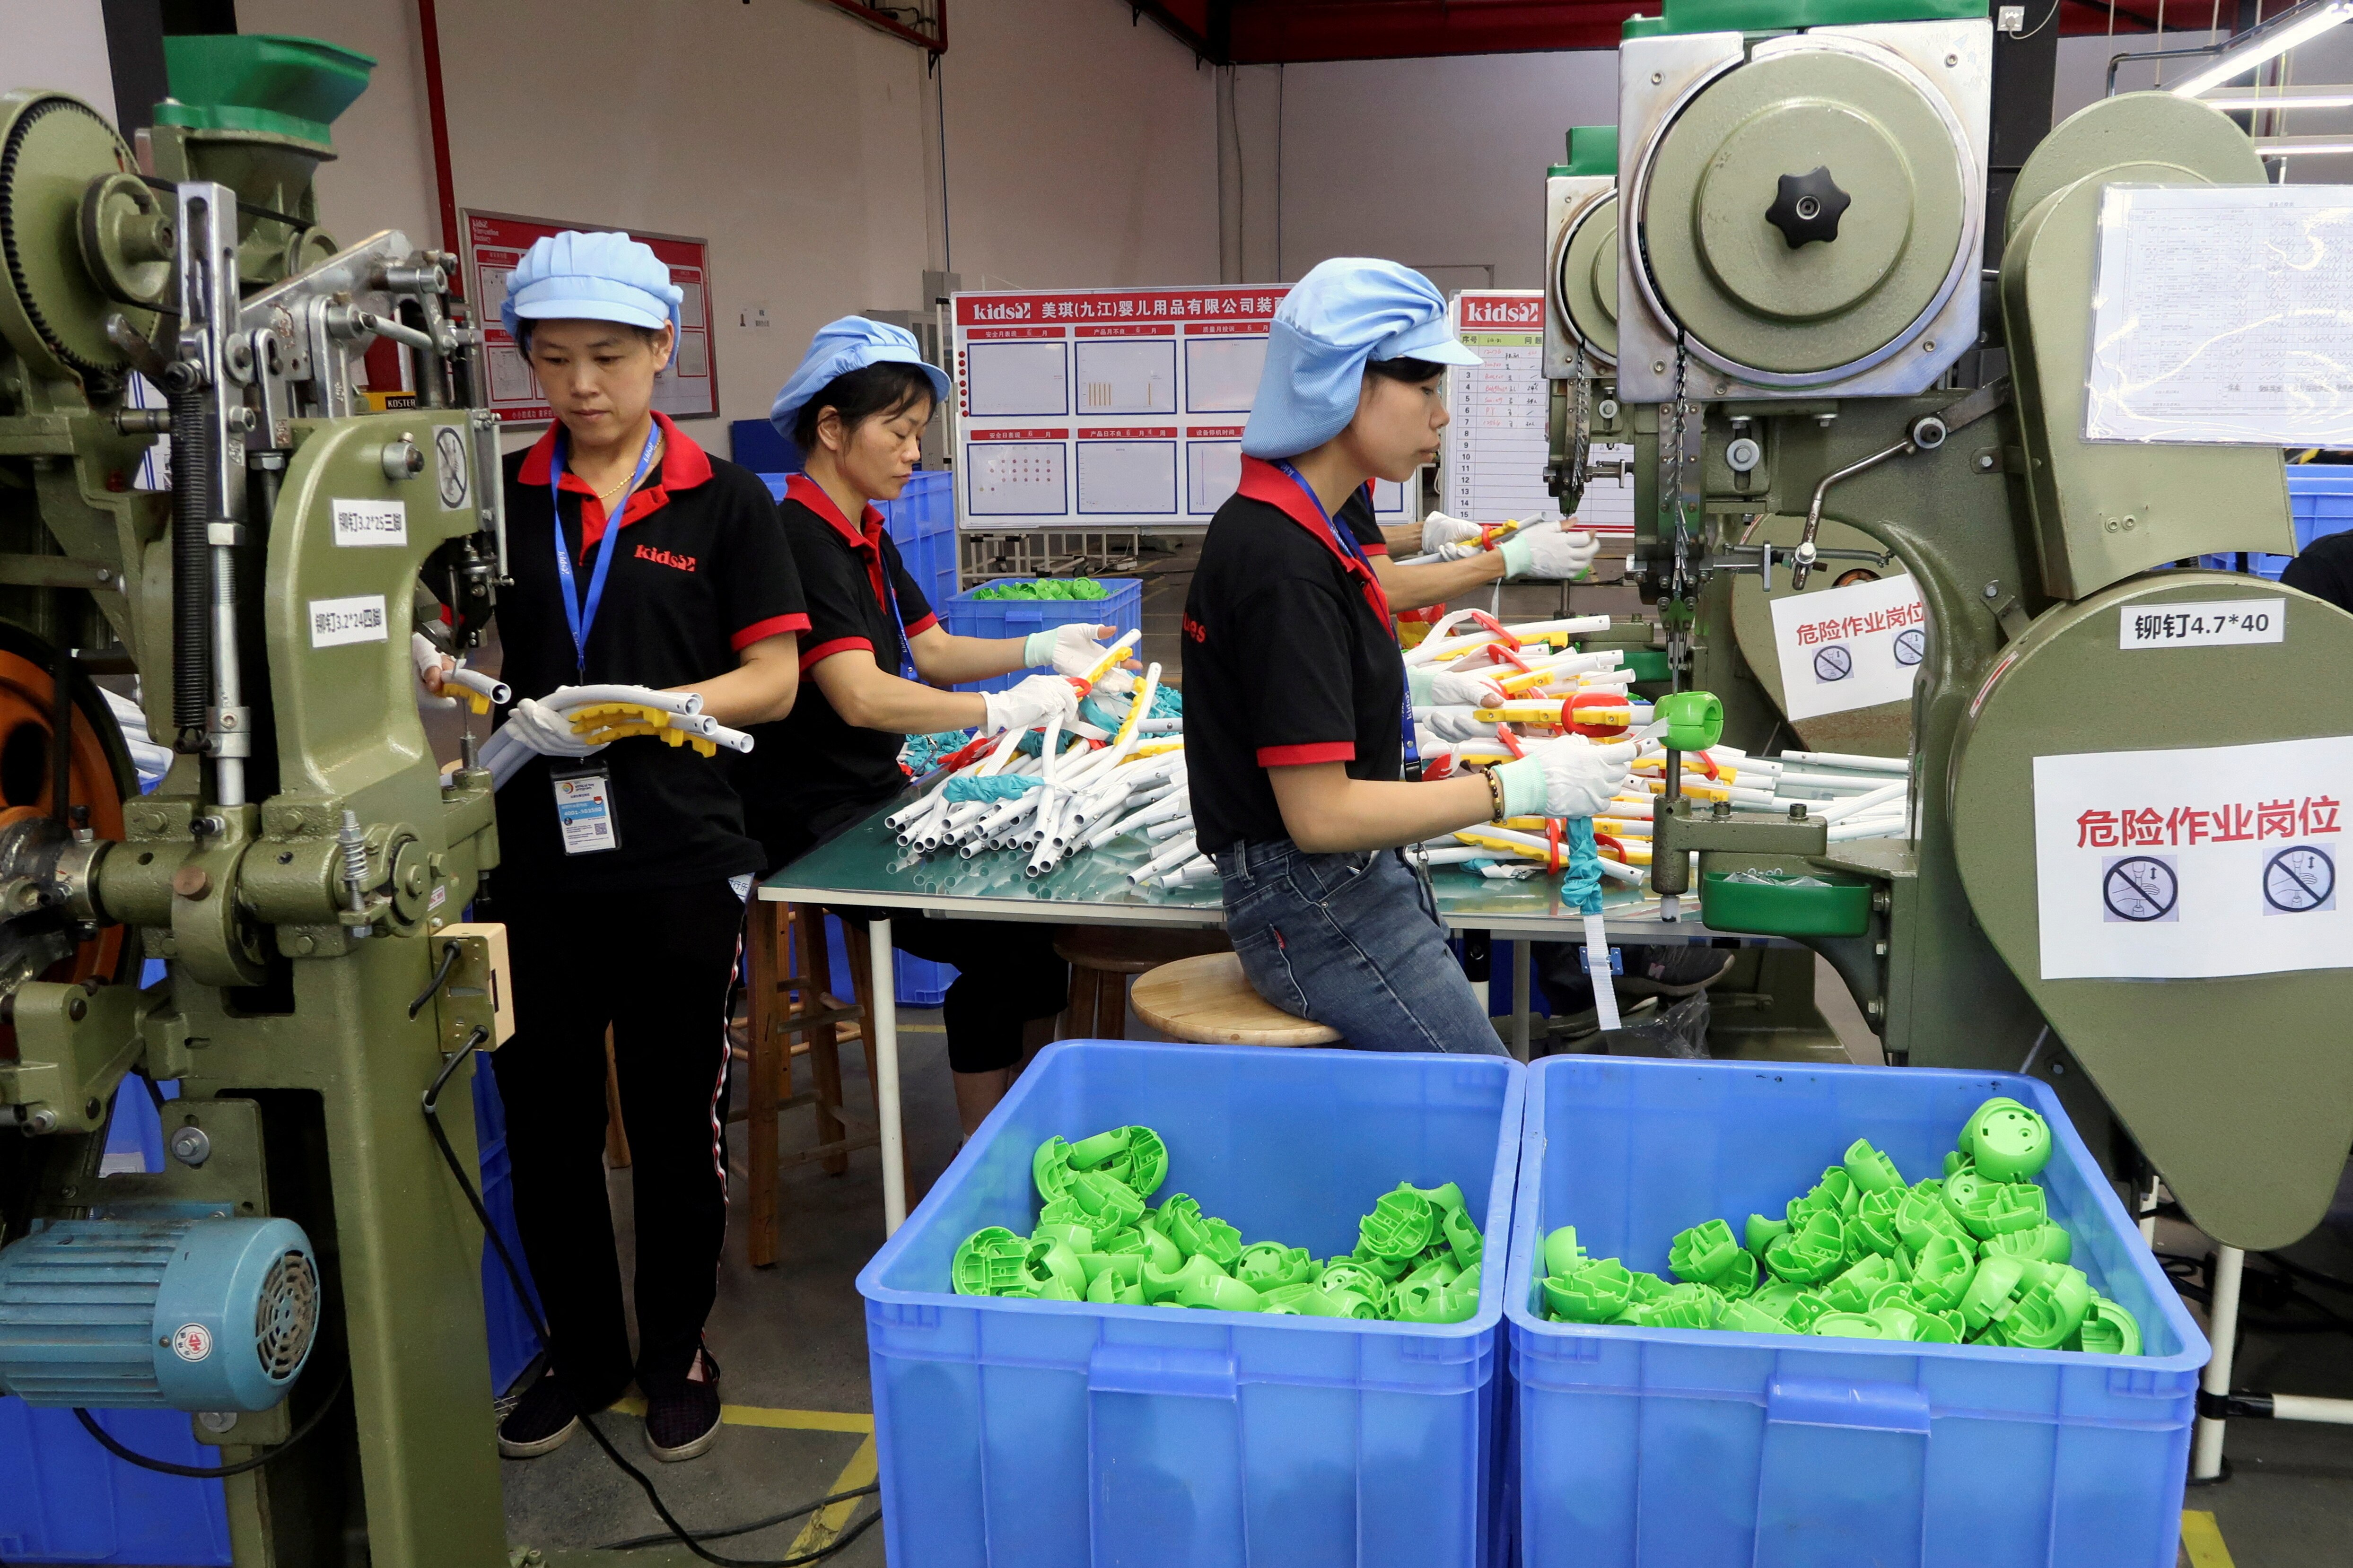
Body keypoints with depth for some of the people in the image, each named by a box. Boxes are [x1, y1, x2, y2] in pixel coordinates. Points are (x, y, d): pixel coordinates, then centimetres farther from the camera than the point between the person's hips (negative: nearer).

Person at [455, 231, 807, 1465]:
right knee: (544, 1114, 11)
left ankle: (676, 1350, 30)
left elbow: (772, 680, -4)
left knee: (675, 1115, 9)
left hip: (678, 857, -2)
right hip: (534, 855, 2)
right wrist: (459, 686, -15)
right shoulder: (498, 499, 6)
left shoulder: (722, 503, 0)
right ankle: (583, 1350, 32)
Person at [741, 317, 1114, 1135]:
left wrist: (1042, 651, 0)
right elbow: (861, 695, -29)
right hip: (821, 823, -9)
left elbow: (930, 651, 15)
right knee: (999, 939, -17)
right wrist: (1002, 711, -32)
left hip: (880, 795, 9)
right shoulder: (800, 542, -18)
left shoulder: (867, 535, 14)